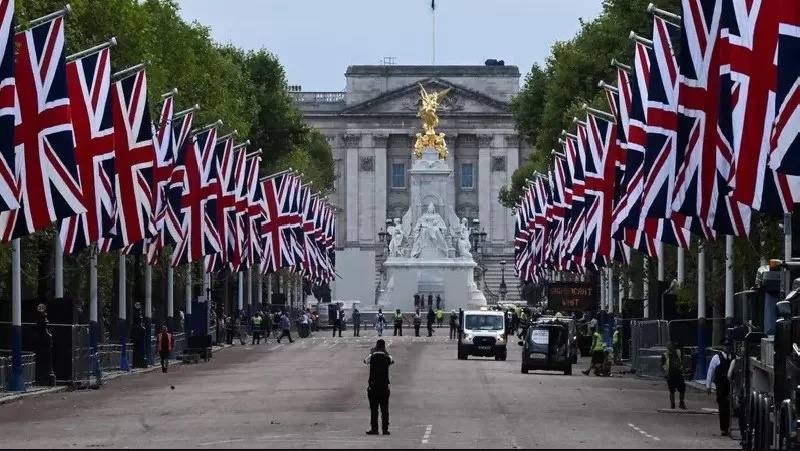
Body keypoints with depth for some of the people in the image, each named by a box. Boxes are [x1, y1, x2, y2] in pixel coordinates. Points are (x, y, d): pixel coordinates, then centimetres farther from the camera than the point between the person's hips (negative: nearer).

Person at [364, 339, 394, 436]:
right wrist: (386, 352, 25)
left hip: (373, 385, -2)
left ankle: (374, 428, -2)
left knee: (374, 408, 1)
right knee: (384, 408, 6)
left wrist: (371, 352, 29)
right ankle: (385, 429, 6)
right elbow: (392, 361, 22)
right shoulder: (387, 358, -2)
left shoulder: (372, 357, -6)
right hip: (385, 385, 2)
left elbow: (365, 361, 15)